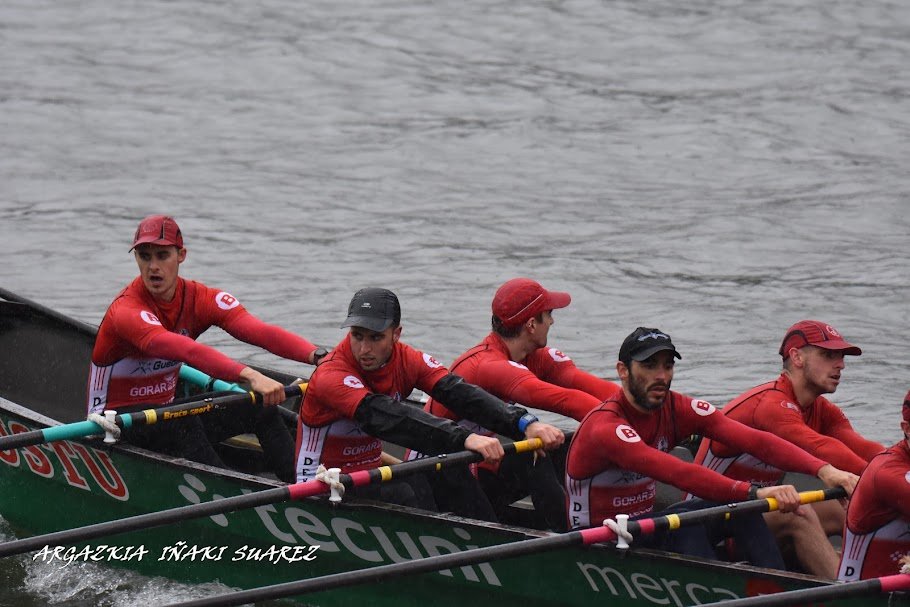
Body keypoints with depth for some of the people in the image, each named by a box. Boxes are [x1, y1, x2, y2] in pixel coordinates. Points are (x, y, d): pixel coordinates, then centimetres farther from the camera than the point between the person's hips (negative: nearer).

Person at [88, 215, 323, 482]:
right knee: (183, 420, -35)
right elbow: (187, 351, -43)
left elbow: (259, 331, -23)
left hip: (164, 410, 7)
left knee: (260, 406, -10)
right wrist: (249, 375, -57)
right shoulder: (127, 310, -25)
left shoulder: (200, 299, -7)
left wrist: (317, 356, -41)